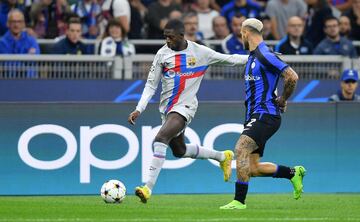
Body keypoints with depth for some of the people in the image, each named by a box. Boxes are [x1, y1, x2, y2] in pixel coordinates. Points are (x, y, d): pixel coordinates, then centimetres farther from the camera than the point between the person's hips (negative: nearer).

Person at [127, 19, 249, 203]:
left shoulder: (199, 52, -6)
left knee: (160, 139, -26)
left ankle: (148, 188, -28)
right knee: (179, 151, 17)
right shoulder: (162, 54, 1)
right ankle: (223, 157, 40)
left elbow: (228, 59, 5)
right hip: (167, 107, 6)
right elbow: (151, 85, 5)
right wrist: (139, 110, -4)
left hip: (184, 106, -6)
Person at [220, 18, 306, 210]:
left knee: (241, 149, -24)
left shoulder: (265, 56, -12)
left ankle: (239, 200, -24)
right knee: (252, 169, 4)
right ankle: (293, 173, 21)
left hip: (265, 115, -10)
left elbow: (292, 77, -19)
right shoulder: (253, 56, 18)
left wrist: (282, 100, -5)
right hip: (255, 116, 10)